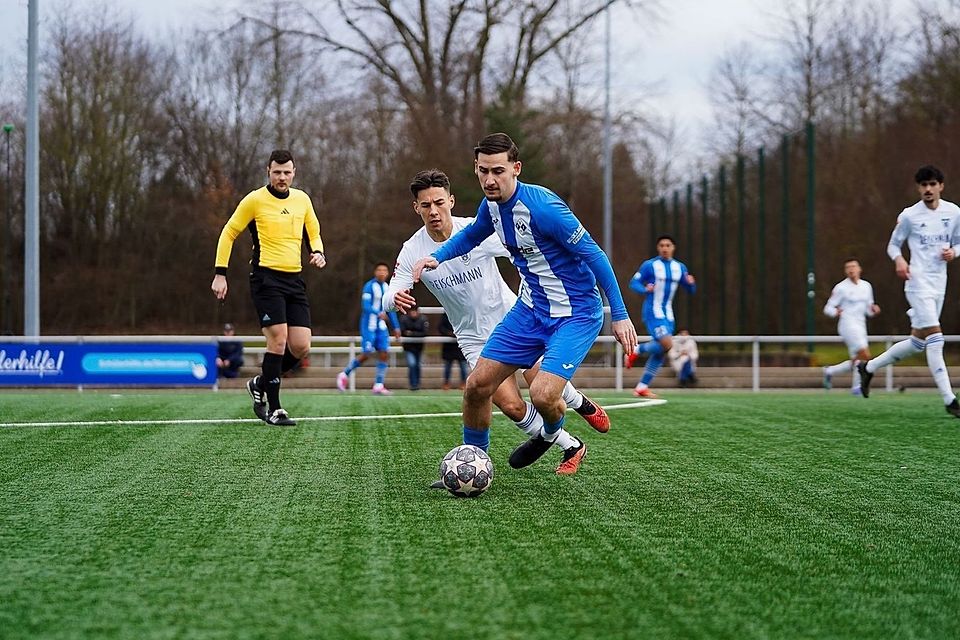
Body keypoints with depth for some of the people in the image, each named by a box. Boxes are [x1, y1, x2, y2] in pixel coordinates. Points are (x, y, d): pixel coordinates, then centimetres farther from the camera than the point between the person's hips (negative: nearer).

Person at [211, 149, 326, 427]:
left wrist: (317, 252, 1)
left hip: (294, 279, 5)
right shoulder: (255, 200, -3)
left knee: (301, 347, -2)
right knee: (278, 340, -15)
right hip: (266, 277, -5)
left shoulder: (302, 199, 11)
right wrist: (220, 274, -2)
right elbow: (228, 233, 4)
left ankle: (260, 384, 23)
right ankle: (273, 409, -4)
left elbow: (313, 233, 24)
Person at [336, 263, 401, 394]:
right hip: (368, 326, -7)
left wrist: (396, 327, 16)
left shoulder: (387, 288, 11)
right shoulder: (369, 286, -11)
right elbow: (365, 306, -20)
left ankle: (378, 386, -1)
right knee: (366, 354, -7)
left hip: (381, 327, 7)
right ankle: (344, 374, 14)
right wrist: (378, 313, -37)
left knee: (384, 354, -4)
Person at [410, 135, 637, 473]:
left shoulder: (541, 207, -26)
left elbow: (593, 255, -21)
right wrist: (437, 256, 6)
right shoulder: (491, 205, -1)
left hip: (576, 314, -7)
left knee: (542, 394, -23)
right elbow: (471, 235, 23)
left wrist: (619, 315, -19)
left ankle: (551, 435, 13)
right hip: (530, 309, 7)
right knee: (477, 385, 1)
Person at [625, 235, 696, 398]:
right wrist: (645, 289, -25)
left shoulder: (679, 267, 11)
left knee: (660, 352, 4)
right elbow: (634, 282, -4)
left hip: (668, 314, 6)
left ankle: (641, 387, 12)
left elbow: (690, 290, 15)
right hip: (652, 312, -6)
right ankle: (637, 350, 1)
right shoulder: (649, 265, -5)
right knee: (666, 344, -25)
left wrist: (691, 283, -9)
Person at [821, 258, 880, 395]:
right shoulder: (841, 288, -5)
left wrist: (873, 309, -5)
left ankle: (829, 371, 27)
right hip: (848, 325, -7)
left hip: (860, 326, 7)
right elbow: (828, 308, -2)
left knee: (856, 361, 8)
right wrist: (835, 312, -24)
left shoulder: (867, 286, 12)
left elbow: (868, 311, 18)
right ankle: (857, 387, -10)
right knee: (865, 355, -19)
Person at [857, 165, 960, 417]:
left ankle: (868, 367, 29)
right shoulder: (909, 215, -4)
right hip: (918, 282, -6)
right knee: (934, 338, -16)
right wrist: (899, 260, -16)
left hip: (939, 283, 6)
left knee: (917, 342, 10)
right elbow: (893, 245, 5)